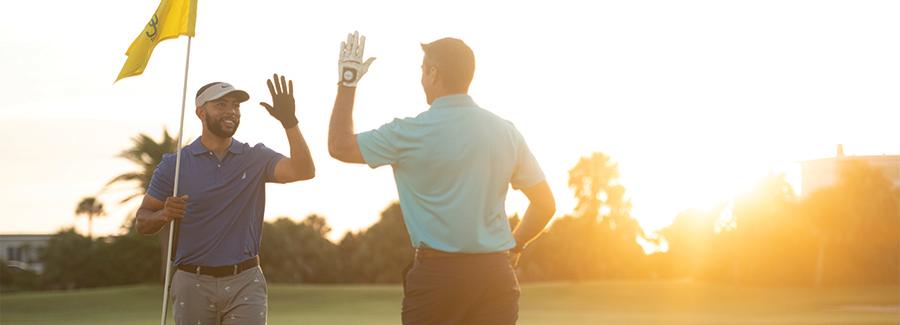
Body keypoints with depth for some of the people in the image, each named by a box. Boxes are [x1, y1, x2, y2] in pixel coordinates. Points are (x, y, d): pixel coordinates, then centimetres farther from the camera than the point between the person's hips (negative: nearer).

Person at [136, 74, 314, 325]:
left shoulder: (256, 158, 4)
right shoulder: (174, 165, 2)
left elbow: (304, 171, -13)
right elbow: (142, 222, 5)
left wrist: (289, 121, -23)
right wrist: (165, 215, -17)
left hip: (245, 284, 0)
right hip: (193, 283, 0)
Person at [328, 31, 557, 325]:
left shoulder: (413, 132, -7)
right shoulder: (505, 131, 6)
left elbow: (340, 146, 5)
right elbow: (545, 205, 8)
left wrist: (347, 83, 13)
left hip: (435, 272, -3)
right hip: (496, 274, 3)